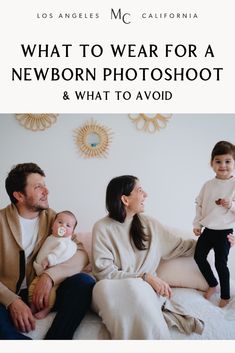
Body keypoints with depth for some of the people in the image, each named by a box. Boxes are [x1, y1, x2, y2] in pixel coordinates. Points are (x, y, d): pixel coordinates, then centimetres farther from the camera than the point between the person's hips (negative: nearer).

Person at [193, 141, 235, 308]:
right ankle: (213, 284, 34)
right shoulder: (208, 185, 2)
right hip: (207, 229, 5)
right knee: (199, 256, 12)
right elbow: (199, 205, 9)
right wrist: (197, 224, 6)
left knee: (221, 263, 2)